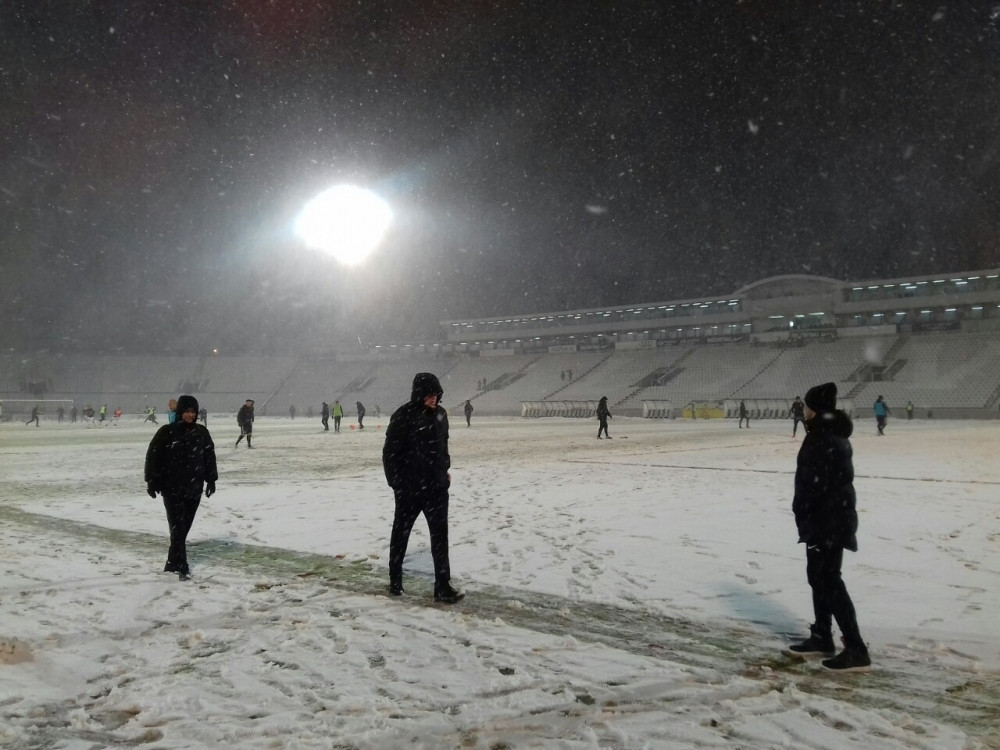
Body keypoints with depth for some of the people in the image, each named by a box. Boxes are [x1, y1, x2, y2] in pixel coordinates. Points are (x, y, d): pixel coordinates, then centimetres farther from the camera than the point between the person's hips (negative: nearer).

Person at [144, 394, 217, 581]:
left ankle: (173, 563, 23)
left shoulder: (202, 432, 5)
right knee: (178, 528, -7)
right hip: (172, 489, -4)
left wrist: (211, 480, 9)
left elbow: (210, 456, 11)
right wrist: (151, 481, -6)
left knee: (184, 528, 10)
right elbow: (152, 456, -4)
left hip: (194, 489, 4)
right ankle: (182, 567, -3)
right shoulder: (167, 432, -7)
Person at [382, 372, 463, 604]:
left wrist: (445, 470, 13)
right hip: (409, 488, -4)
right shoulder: (403, 416, -16)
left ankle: (443, 587, 3)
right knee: (401, 533, 13)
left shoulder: (440, 414, 3)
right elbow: (390, 452, -13)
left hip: (436, 486, 5)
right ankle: (395, 581, 30)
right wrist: (396, 482, -14)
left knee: (440, 535, 0)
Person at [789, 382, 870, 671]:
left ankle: (856, 650, -2)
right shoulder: (834, 434, 11)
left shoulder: (821, 438, -20)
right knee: (820, 576, 18)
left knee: (828, 581, -5)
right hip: (836, 515, 10)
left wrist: (801, 511, -10)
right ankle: (822, 637, 28)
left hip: (826, 519, -10)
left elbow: (815, 482, -24)